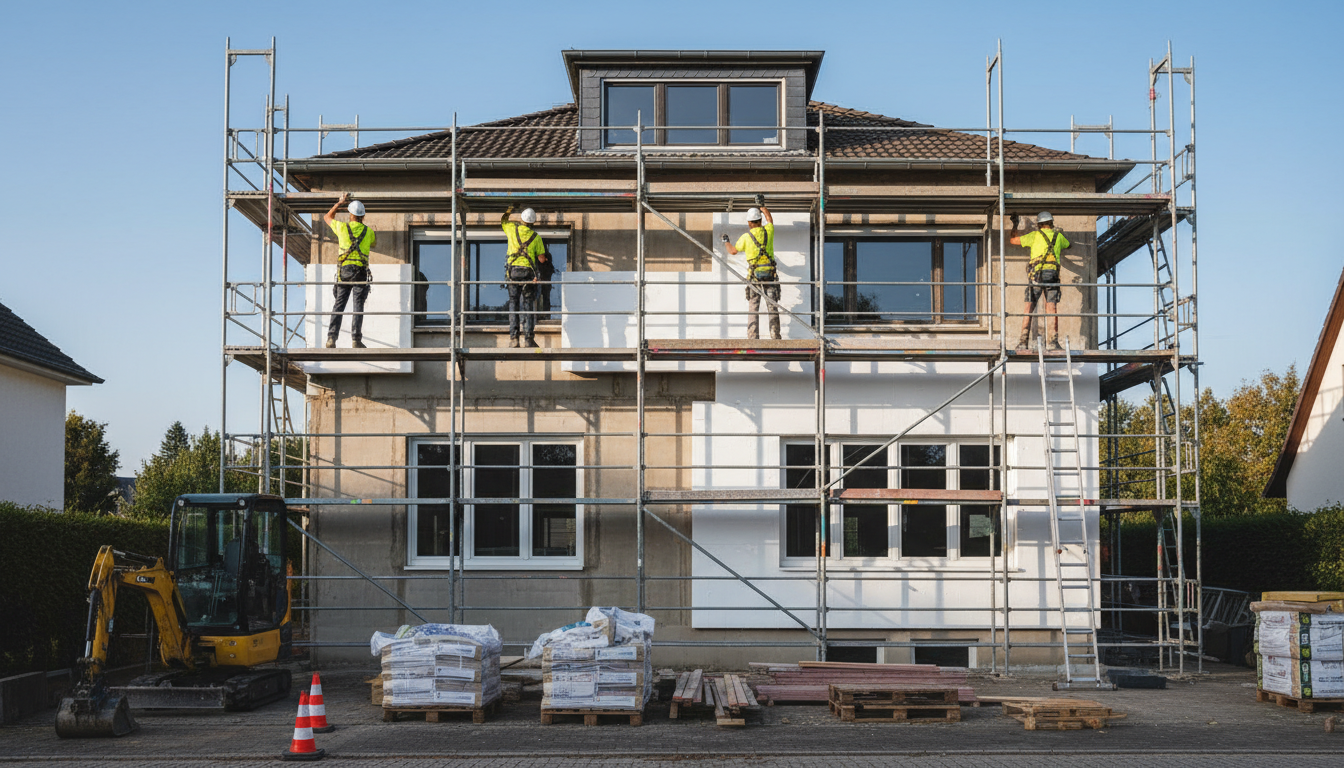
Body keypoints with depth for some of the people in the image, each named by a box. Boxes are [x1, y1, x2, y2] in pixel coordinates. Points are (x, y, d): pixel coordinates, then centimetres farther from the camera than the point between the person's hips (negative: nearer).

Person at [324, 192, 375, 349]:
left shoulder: (342, 227, 4)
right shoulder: (368, 231, 7)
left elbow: (328, 217, 25)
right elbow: (373, 244, 29)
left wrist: (339, 203, 31)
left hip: (344, 270, 1)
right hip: (361, 271, -1)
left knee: (339, 304, 3)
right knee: (358, 305, -2)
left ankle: (331, 338, -5)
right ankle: (356, 339, -10)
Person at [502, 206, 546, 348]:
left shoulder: (512, 228, 6)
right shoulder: (536, 237, 5)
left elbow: (502, 221, 29)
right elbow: (541, 258, 2)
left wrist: (508, 211, 47)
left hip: (513, 269, 1)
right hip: (528, 271, 0)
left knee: (513, 303, 2)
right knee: (528, 304, 2)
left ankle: (513, 338, -6)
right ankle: (528, 338, -3)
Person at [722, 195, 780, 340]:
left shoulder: (746, 237, -3)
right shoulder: (768, 231, 4)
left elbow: (733, 251, 12)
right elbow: (769, 218, 28)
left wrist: (726, 242, 31)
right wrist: (762, 205, 39)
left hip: (754, 276, -2)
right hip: (770, 274, 2)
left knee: (753, 308, 0)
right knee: (773, 307, 2)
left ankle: (753, 337, -5)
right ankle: (775, 336, -2)